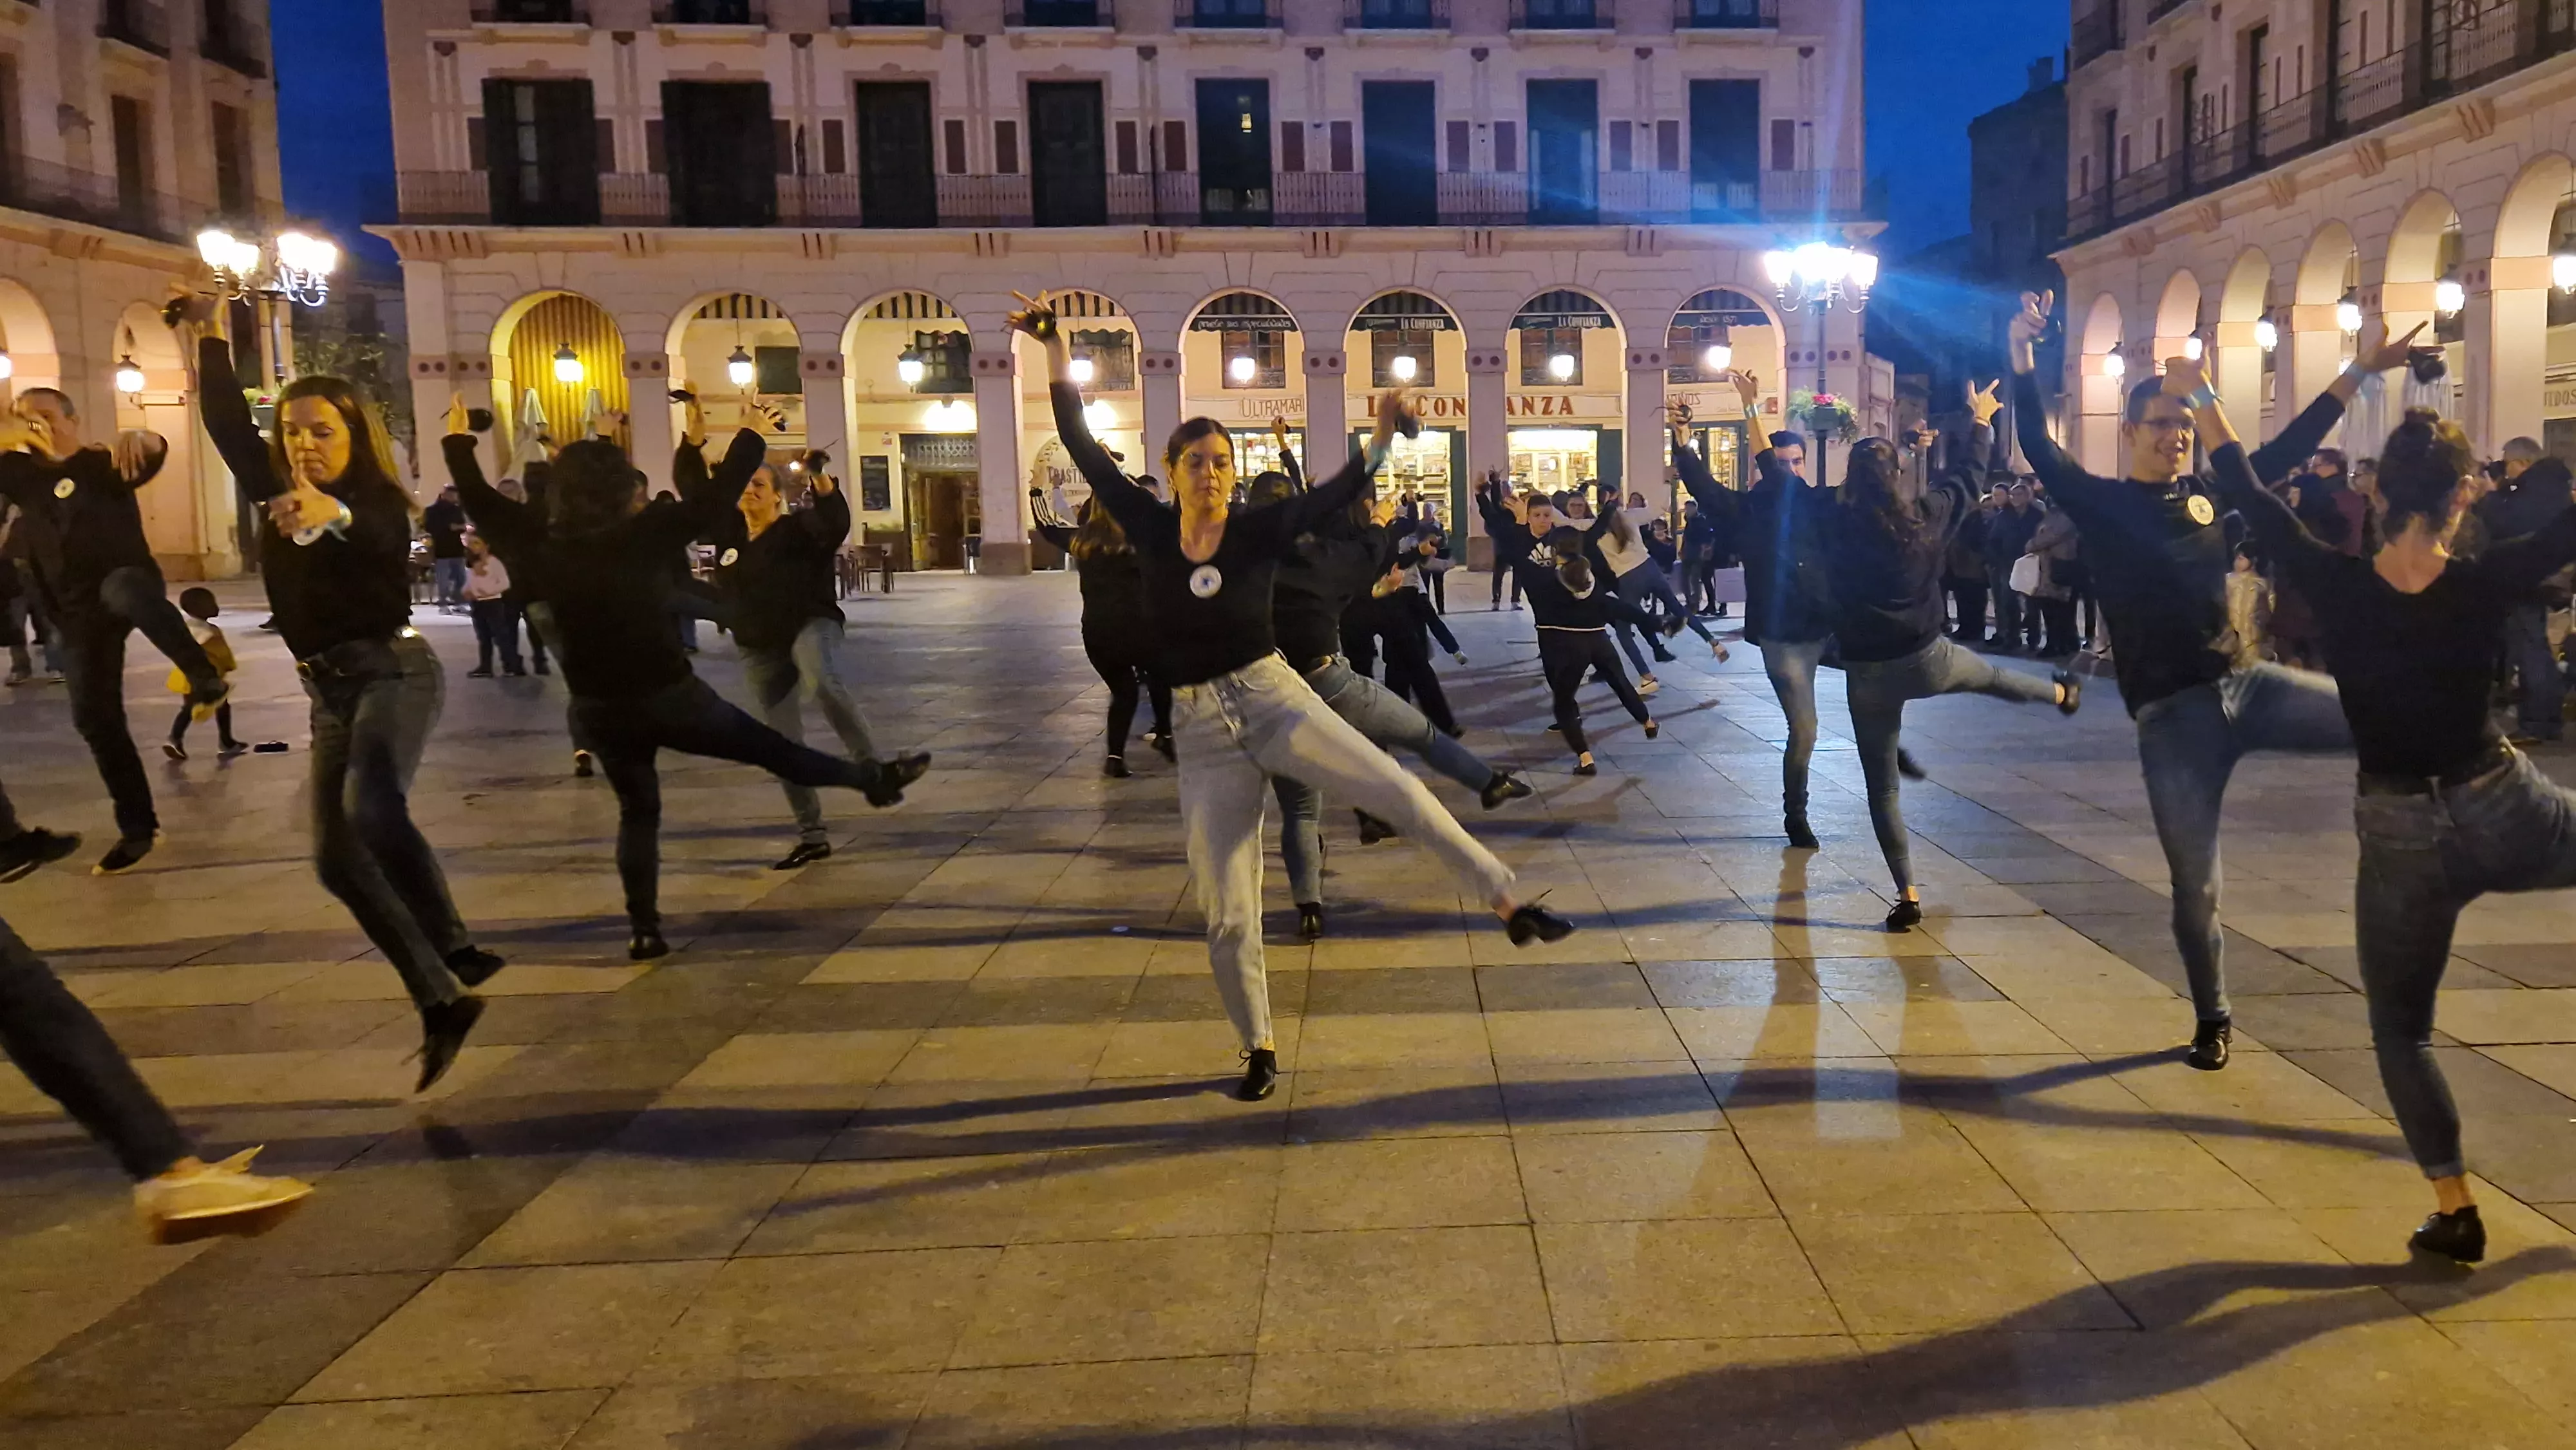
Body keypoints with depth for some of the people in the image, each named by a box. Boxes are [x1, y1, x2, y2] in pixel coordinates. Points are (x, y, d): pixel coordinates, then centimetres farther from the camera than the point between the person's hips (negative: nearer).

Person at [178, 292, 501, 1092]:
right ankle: (442, 1002, 5)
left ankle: (457, 952, -28)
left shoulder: (376, 502, -10)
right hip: (330, 691, 8)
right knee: (337, 855, 2)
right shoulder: (275, 490, 10)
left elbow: (378, 541, -33)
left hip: (393, 671, -8)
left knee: (370, 810, -35)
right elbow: (228, 422, 16)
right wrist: (210, 338, 10)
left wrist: (334, 515, -54)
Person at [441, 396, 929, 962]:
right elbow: (715, 498, -12)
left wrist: (459, 442, 20)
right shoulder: (646, 534, -15)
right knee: (772, 748, 10)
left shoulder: (545, 546, -5)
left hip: (597, 706, 4)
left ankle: (644, 930, 11)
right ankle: (875, 779, 26)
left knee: (637, 811, 16)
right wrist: (750, 437, -1)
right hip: (667, 693, -3)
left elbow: (482, 503, 7)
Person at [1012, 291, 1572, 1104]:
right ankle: (1259, 1049, 20)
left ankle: (1510, 905, -12)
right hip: (1202, 734, 1)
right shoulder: (1149, 529, 0)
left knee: (1400, 795, -23)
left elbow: (1339, 495, -11)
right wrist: (1056, 350, 0)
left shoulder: (1259, 530, -4)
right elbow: (1080, 445, 2)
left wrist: (1381, 438, -26)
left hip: (1276, 701, -1)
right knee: (1226, 915, 2)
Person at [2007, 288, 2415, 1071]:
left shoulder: (2211, 491, 10)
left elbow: (2290, 445, 16)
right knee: (2195, 886, 4)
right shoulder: (2102, 503, -2)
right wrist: (2024, 359, -27)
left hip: (2244, 684, 4)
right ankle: (2213, 1021, 24)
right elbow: (2039, 449, -15)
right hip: (2170, 716, -4)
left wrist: (2359, 370, 13)